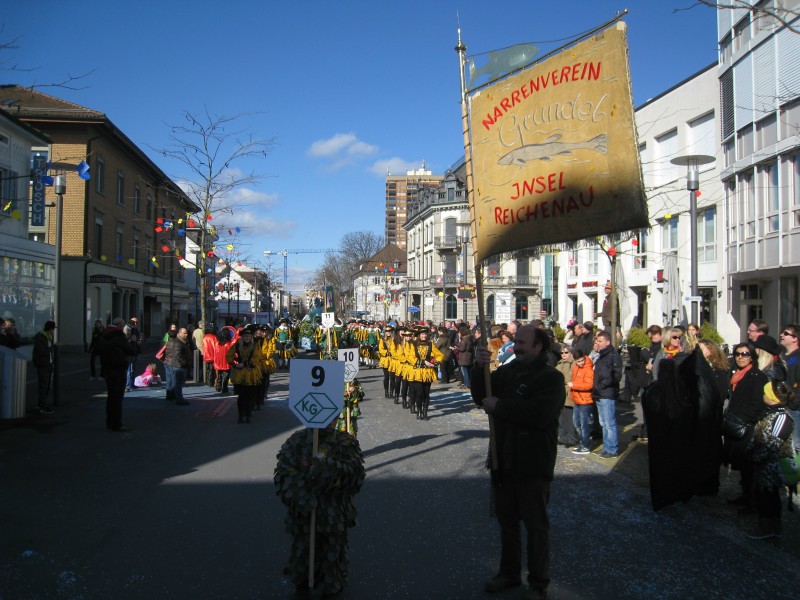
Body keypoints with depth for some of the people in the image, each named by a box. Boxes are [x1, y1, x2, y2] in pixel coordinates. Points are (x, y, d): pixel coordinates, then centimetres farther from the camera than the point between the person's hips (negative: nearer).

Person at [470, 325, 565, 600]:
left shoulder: (551, 378, -12)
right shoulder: (508, 371, 8)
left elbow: (539, 414, -27)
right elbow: (481, 396, 5)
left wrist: (499, 406, -20)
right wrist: (479, 368, -11)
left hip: (533, 465, -6)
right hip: (503, 460, 6)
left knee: (536, 525, 6)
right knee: (506, 520, 18)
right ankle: (509, 572, 35)